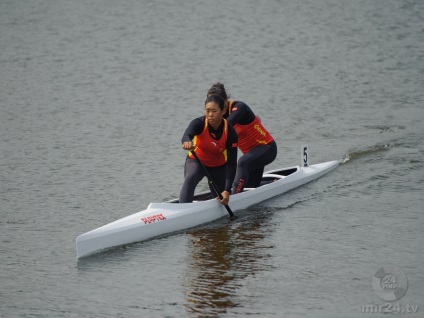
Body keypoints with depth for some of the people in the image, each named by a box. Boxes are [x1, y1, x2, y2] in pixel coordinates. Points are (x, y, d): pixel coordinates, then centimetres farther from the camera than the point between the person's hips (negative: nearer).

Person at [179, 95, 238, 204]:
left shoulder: (230, 133, -25)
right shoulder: (199, 123, -27)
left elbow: (232, 163, -25)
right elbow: (186, 135, -50)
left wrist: (227, 190, -34)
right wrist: (187, 142, -77)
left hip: (219, 166, 2)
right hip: (196, 161, -1)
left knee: (221, 202, 10)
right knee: (189, 180, -34)